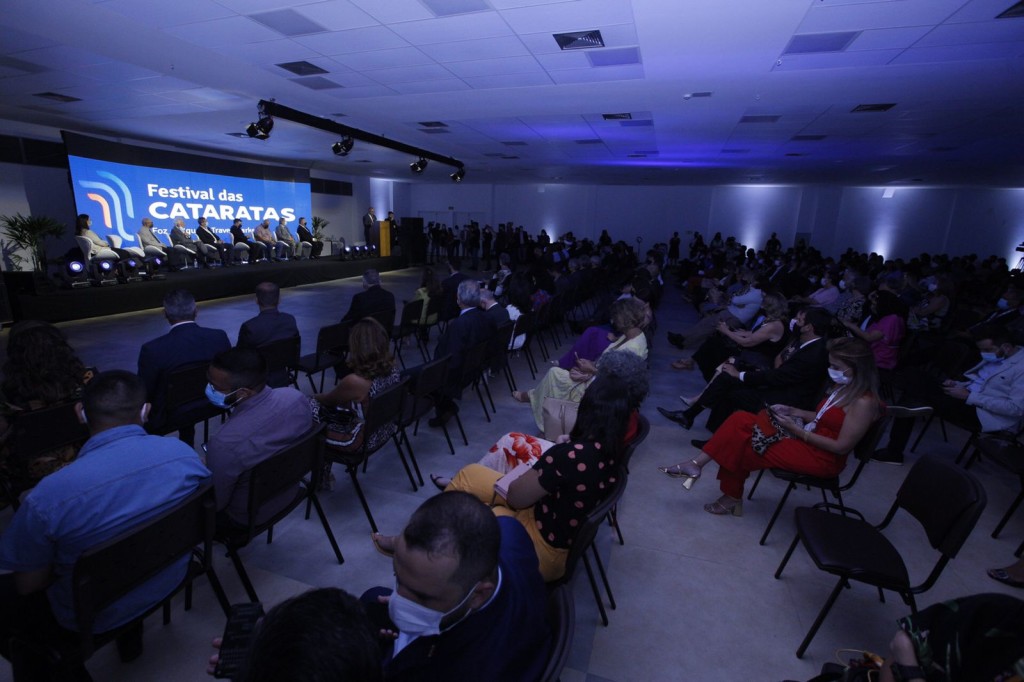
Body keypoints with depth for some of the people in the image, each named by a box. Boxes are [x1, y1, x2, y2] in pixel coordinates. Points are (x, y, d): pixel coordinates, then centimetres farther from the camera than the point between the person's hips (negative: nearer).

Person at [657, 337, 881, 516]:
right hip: (808, 439, 9)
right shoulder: (845, 387, 4)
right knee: (740, 421, -8)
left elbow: (842, 446, -22)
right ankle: (697, 465, -9)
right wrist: (794, 412, 2)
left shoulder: (863, 402, -23)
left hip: (821, 457, -9)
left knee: (742, 447, -10)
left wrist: (797, 430, -19)